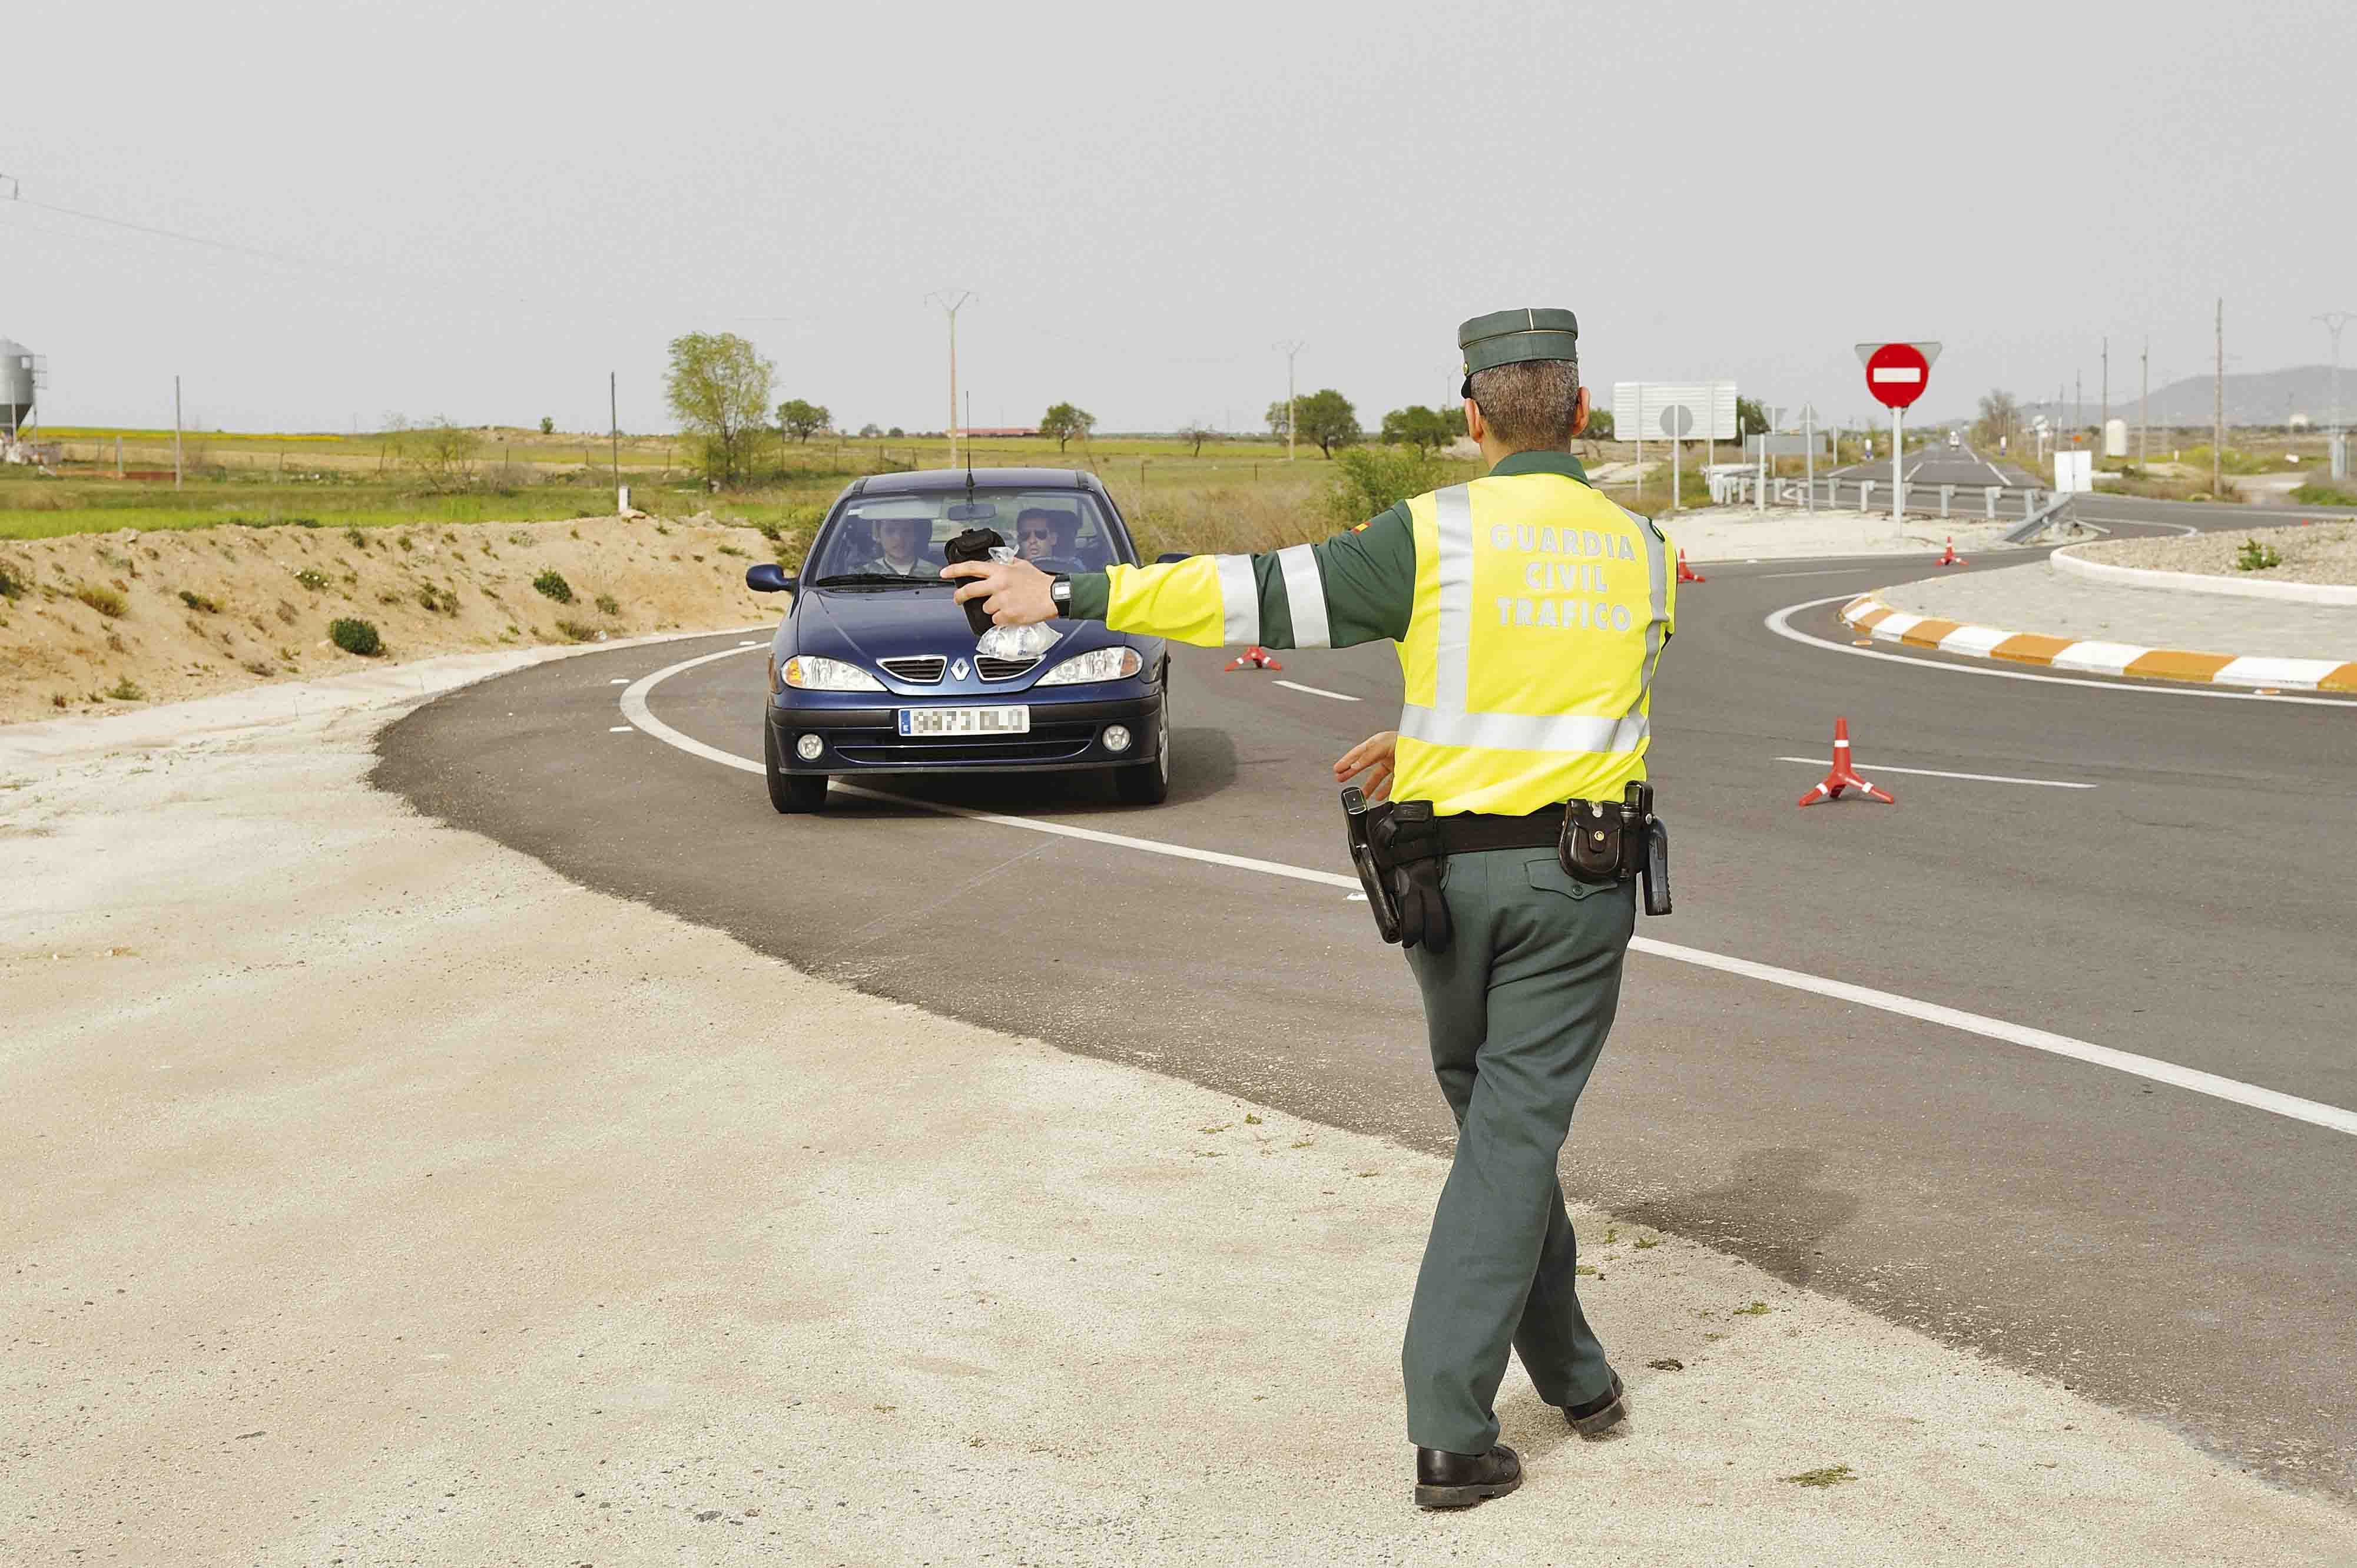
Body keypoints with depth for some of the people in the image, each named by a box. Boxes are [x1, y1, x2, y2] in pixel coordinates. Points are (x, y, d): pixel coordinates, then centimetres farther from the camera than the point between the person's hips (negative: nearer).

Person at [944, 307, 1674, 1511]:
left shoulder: (1436, 534, -8)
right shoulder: (1643, 553, 4)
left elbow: (1261, 594, -11)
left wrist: (1070, 595, -6)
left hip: (1448, 874, -1)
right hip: (1580, 880, 1)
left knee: (1497, 1119, 19)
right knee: (1513, 1137, 0)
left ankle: (1571, 1373, 29)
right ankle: (1450, 1432, -4)